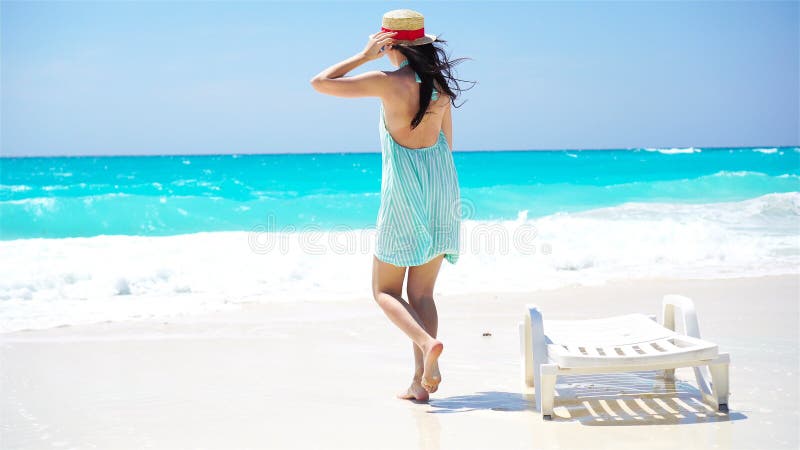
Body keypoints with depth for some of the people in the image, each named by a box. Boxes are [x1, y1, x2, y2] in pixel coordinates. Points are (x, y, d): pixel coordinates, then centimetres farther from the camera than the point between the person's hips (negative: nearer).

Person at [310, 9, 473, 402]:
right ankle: (420, 380, 5)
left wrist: (364, 56, 0)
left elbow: (320, 83, -8)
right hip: (442, 182, 5)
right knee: (422, 291, 10)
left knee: (385, 290, 8)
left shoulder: (387, 83, -13)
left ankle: (427, 343, -17)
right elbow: (446, 144, 11)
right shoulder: (441, 83, 3)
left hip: (403, 190, -5)